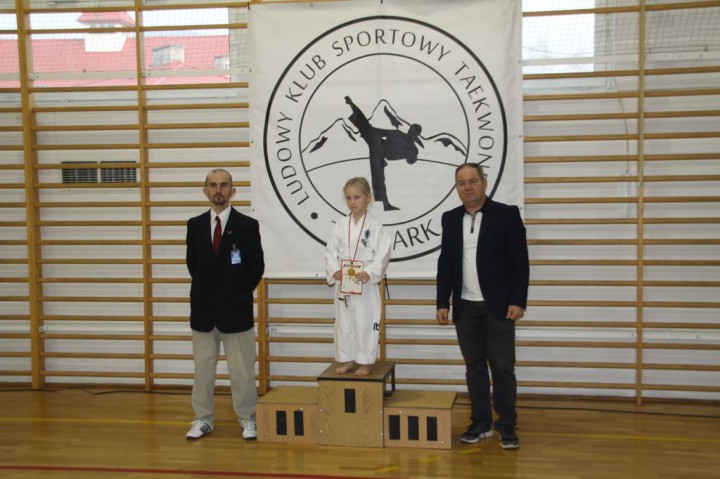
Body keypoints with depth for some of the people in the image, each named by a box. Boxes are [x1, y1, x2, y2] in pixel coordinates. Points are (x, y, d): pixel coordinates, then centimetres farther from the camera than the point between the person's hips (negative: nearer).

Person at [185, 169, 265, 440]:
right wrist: (207, 289, 11)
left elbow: (257, 267, 1)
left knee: (242, 368, 4)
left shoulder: (247, 226, -4)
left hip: (236, 309, -3)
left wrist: (239, 293, 4)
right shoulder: (195, 225, 5)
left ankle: (247, 419, 17)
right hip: (203, 308, 3)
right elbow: (192, 263, 14)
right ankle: (203, 418, 22)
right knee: (203, 366, 10)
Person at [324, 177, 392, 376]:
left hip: (366, 283, -4)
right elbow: (331, 250, 5)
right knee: (344, 322, 11)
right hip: (343, 282, 4)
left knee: (366, 322, 2)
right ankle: (348, 359, 25)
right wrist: (334, 270, -11)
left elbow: (383, 253, -9)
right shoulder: (341, 225, 4)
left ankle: (365, 361, 16)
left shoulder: (374, 225, -6)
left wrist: (370, 273, -21)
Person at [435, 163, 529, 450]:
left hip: (498, 307, -4)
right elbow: (445, 264, 10)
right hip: (465, 308, 4)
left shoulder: (507, 214, -5)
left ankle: (507, 427, 12)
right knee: (474, 368, 10)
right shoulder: (450, 219, 8)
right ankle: (481, 424, 19)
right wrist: (442, 303, 5)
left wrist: (518, 301, -13)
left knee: (502, 368, 1)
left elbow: (520, 262, -7)